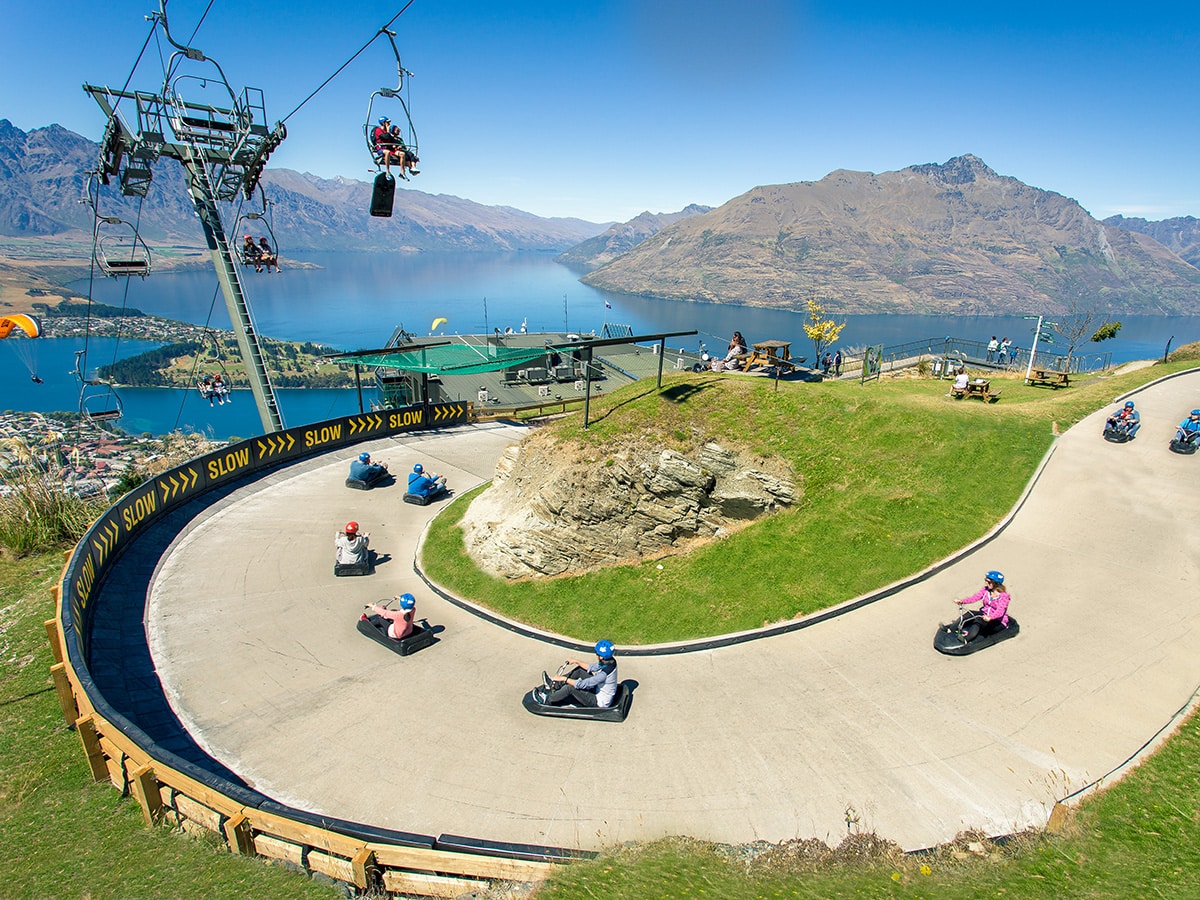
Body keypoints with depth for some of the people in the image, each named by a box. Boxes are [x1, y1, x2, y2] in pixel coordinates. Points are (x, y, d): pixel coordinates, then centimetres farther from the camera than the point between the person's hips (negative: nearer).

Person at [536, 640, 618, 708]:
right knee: (579, 670, 7)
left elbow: (582, 685, -29)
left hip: (600, 702, -9)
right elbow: (591, 667, 9)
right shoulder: (610, 661, -9)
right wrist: (576, 661, 7)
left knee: (570, 688, -19)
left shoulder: (604, 673, -34)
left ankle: (547, 700, 3)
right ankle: (555, 685, 17)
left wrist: (564, 678, -20)